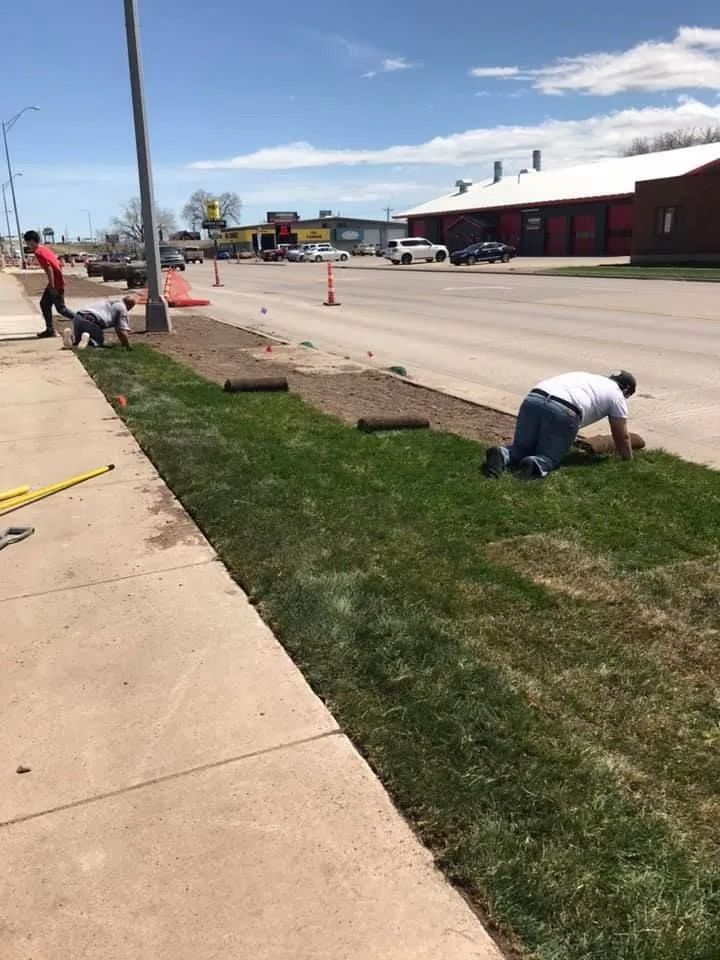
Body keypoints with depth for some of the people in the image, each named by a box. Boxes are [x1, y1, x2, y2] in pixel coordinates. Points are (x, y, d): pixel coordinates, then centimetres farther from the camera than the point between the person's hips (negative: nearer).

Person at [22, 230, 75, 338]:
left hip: (56, 284, -10)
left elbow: (49, 269, -24)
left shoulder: (38, 252, -16)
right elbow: (59, 264, 15)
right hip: (56, 282, 10)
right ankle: (50, 329, 13)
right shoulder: (44, 249, 12)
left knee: (60, 308, -2)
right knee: (44, 304, 11)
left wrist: (52, 286, -22)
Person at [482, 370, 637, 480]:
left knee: (521, 448, 20)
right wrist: (628, 460, 42)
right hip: (563, 411, -5)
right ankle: (535, 464, -19)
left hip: (532, 399, 5)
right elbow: (622, 436, 26)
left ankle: (503, 455, -10)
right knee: (548, 457, 14)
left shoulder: (584, 375, 40)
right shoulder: (616, 395, 23)